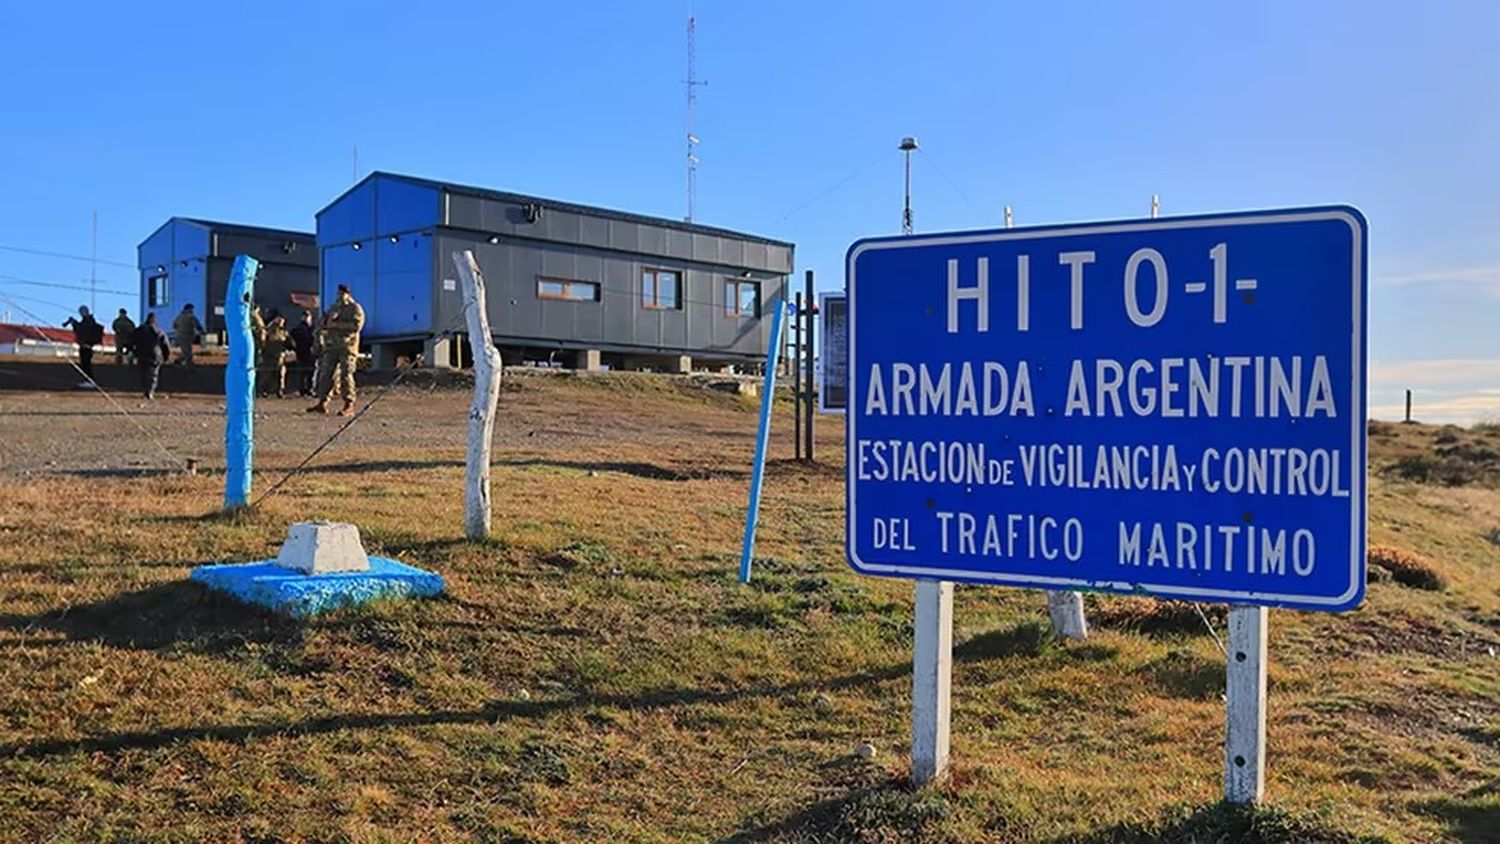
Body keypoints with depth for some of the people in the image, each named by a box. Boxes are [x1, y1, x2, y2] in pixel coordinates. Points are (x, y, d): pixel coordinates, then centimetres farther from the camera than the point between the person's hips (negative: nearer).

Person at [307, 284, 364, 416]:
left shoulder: (355, 309, 1)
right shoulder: (333, 308, 21)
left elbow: (356, 325, -13)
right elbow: (324, 322, 25)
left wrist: (337, 325, -14)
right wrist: (322, 328, 1)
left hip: (347, 346, -6)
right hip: (331, 345, 6)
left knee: (346, 375, -10)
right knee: (325, 373, 3)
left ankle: (349, 406, -9)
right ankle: (322, 403, 8)